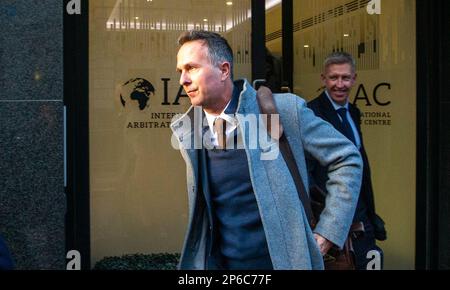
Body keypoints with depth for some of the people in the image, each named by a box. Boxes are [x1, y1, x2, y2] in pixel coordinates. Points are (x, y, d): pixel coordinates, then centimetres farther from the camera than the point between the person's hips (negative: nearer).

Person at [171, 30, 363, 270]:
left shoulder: (284, 109, -13)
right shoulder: (184, 130, -2)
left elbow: (347, 160, -6)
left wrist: (325, 235, -8)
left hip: (286, 259, -3)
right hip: (217, 261, 3)